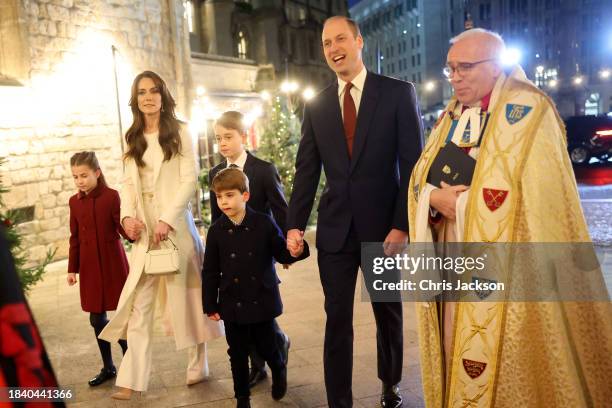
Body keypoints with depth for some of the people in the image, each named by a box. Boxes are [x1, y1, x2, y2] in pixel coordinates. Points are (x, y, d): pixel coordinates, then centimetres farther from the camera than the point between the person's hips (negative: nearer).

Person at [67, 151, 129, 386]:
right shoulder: (74, 202, 5)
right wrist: (72, 269, 9)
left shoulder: (111, 196, -10)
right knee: (97, 318, 10)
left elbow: (121, 227, -13)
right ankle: (108, 367, 24)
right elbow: (75, 238, 10)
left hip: (113, 264, -4)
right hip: (90, 267, 4)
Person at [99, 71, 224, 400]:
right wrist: (128, 215, -10)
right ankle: (131, 379, 4)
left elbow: (190, 179, -7)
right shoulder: (133, 139, 13)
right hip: (144, 229, 3)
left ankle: (198, 365, 22)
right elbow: (128, 182, 9)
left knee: (187, 295, 7)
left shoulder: (179, 134, 2)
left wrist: (167, 220, -16)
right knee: (138, 302, -1)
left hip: (176, 225, -3)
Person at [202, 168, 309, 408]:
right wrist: (210, 305, 1)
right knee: (237, 354, 12)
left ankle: (279, 370, 45)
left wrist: (296, 251, -25)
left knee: (267, 347, 12)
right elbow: (210, 271, 0)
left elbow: (281, 254, -2)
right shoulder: (216, 230, -4)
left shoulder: (264, 223, -9)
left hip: (262, 301, -1)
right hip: (233, 305, 1)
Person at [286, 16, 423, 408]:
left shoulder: (398, 93, -2)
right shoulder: (316, 105, 7)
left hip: (384, 226, -1)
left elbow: (413, 164, -7)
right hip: (334, 228, 2)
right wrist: (295, 225, -1)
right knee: (338, 320, 6)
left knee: (388, 313, 16)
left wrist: (402, 225, -14)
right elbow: (306, 169, 6)